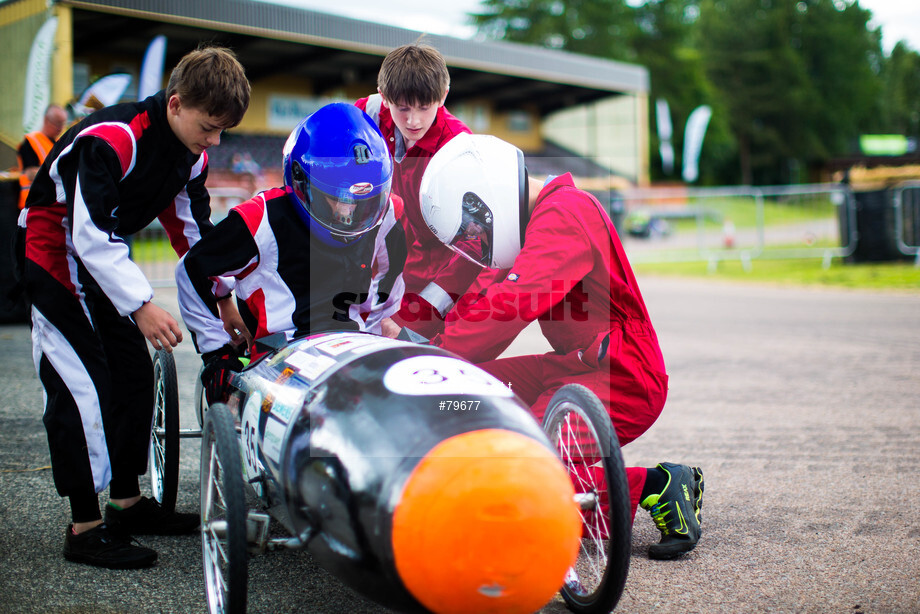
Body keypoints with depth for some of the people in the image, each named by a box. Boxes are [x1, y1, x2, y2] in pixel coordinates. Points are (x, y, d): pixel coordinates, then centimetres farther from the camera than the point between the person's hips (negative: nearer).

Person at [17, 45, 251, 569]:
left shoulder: (192, 154, -3)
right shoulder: (111, 138, -29)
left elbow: (194, 230, 6)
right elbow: (89, 234, -33)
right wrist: (141, 306, -37)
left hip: (104, 258, 9)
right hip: (54, 255, -8)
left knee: (136, 376, 8)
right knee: (83, 386, -13)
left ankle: (127, 503, 21)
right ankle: (86, 529, -5)